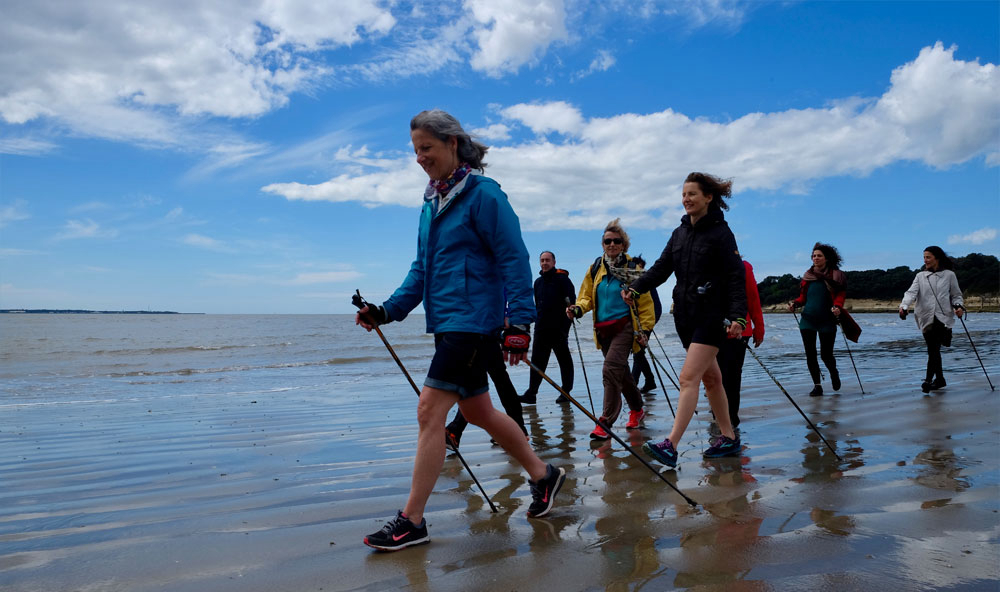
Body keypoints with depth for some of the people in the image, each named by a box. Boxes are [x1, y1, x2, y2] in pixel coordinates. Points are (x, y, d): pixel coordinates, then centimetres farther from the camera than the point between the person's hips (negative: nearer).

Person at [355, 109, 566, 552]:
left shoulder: (482, 193, -10)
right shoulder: (432, 202, 15)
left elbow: (514, 260, -13)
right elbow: (422, 268, 17)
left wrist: (519, 323, -18)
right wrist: (388, 310, 6)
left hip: (472, 320, -9)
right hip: (446, 321, 9)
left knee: (430, 411, -9)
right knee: (476, 411, 16)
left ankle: (412, 521, 3)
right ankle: (542, 475, 34)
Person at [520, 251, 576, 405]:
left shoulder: (562, 279, -5)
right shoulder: (538, 282, 15)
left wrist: (565, 324, -15)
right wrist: (539, 320, 14)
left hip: (559, 328, -6)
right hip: (541, 328, 6)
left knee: (564, 360, 5)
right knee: (537, 360, 2)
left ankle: (565, 392, 14)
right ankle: (531, 393, 2)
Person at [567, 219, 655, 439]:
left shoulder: (631, 268, -3)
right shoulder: (596, 268, 9)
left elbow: (645, 301, 0)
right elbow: (587, 295, 14)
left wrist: (645, 328, -6)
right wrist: (579, 308, -8)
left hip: (625, 326, -5)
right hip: (603, 328, 5)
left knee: (611, 369, -19)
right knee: (621, 372, 16)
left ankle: (605, 422, -17)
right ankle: (637, 409, 38)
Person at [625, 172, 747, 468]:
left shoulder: (721, 233, -7)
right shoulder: (680, 233, 13)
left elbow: (735, 277, -13)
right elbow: (661, 268, 7)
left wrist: (738, 316, -25)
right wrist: (636, 288, -9)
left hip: (712, 316, -7)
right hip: (685, 315, 7)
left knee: (689, 377, -15)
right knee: (710, 378, 14)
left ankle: (670, 446, -19)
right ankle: (729, 438, 27)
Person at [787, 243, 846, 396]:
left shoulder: (836, 275, -1)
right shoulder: (808, 275, 10)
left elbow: (840, 295, -6)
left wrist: (837, 307, -24)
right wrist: (795, 303, -3)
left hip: (827, 321, -3)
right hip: (807, 320, 4)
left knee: (826, 355, 1)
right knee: (810, 355, 0)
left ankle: (834, 373, 35)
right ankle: (817, 386, 12)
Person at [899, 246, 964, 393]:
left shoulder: (949, 275, 7)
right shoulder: (920, 276, 12)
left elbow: (956, 295, 13)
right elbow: (911, 292, -3)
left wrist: (959, 306, -8)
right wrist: (904, 306, -21)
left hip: (943, 317, -3)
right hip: (926, 319, 3)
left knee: (934, 348, -17)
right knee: (933, 349, 10)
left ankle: (928, 379, -19)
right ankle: (939, 379, 25)